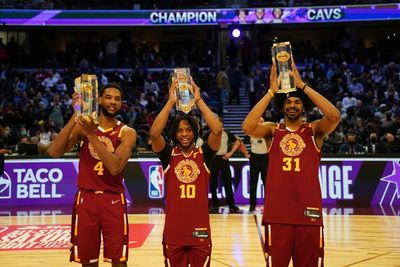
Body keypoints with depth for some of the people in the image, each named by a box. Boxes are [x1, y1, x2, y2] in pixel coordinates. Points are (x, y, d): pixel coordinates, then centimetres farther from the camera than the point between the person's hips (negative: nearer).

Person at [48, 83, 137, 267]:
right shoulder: (83, 125, 1)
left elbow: (115, 167, -21)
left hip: (113, 200, -1)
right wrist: (75, 116, -20)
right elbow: (54, 152, -14)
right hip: (85, 198, 1)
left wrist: (92, 135, -25)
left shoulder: (127, 132, -4)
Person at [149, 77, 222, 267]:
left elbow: (217, 130, -15)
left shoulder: (204, 154, 2)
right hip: (173, 231, 0)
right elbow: (154, 134, -17)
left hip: (200, 229, 0)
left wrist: (198, 100, -13)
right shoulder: (169, 155, 1)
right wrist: (170, 101, -16)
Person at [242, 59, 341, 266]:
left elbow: (335, 117, -16)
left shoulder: (314, 130, 5)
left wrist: (302, 85, -17)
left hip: (308, 212, 0)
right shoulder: (272, 130, 5)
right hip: (277, 214, 0)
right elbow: (247, 127, -15)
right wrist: (271, 91, -16)